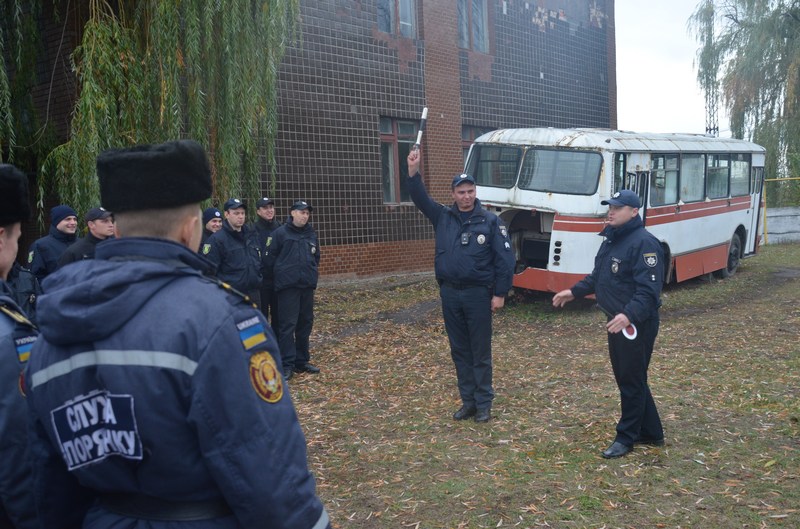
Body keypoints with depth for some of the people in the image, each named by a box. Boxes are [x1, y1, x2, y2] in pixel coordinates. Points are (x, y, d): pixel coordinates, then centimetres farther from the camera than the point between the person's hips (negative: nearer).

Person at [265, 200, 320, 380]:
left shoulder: (311, 234, 11)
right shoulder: (280, 233, -5)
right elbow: (271, 258, -3)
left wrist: (313, 272, 11)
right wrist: (281, 273, 3)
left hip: (307, 285, 6)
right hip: (287, 286, -5)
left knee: (305, 323, 10)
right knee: (287, 325, -6)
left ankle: (302, 360, 21)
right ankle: (287, 365, -2)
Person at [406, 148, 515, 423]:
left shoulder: (490, 221, -4)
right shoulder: (442, 217, 7)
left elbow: (504, 259, -6)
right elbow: (420, 198, -3)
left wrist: (500, 293, -9)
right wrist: (413, 171, -18)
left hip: (478, 294, -4)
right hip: (449, 294, 4)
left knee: (481, 351, 3)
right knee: (459, 351, 11)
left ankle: (484, 403, 13)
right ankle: (468, 400, 22)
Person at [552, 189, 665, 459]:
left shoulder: (643, 243, -20)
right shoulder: (611, 239, 12)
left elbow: (649, 290, -27)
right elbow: (598, 276, 23)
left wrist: (630, 315, -39)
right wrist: (574, 292, 16)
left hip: (636, 324, -10)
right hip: (617, 322, 10)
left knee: (631, 381, 2)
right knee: (626, 377, 17)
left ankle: (626, 437, 16)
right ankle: (651, 432, 31)